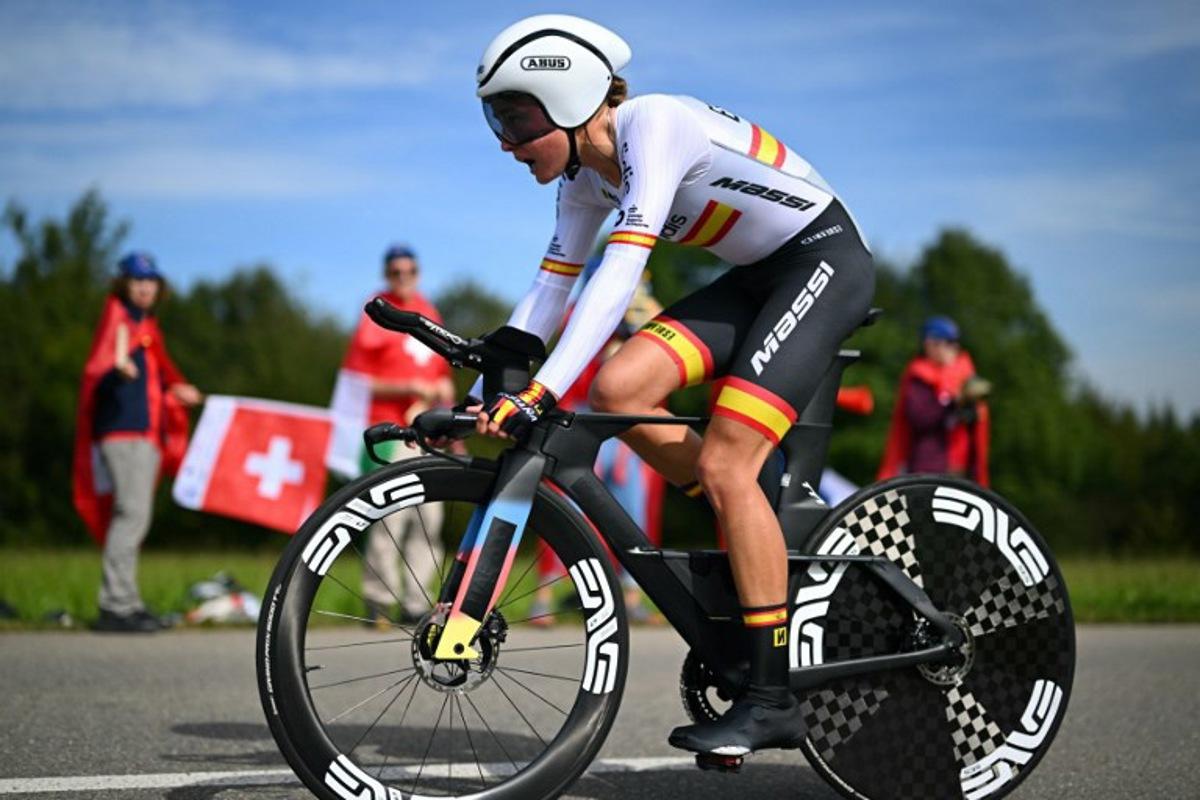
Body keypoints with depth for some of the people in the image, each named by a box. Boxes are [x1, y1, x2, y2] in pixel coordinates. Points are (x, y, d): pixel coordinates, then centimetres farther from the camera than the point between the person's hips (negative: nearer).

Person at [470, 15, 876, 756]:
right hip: (757, 276, 8)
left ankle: (772, 699, -13)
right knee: (617, 389, -12)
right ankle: (762, 537, 4)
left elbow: (621, 273, -34)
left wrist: (539, 394, -39)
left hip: (827, 261, -8)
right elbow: (549, 291, 8)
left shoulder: (652, 126, -24)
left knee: (722, 464, -19)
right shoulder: (586, 176, 3)